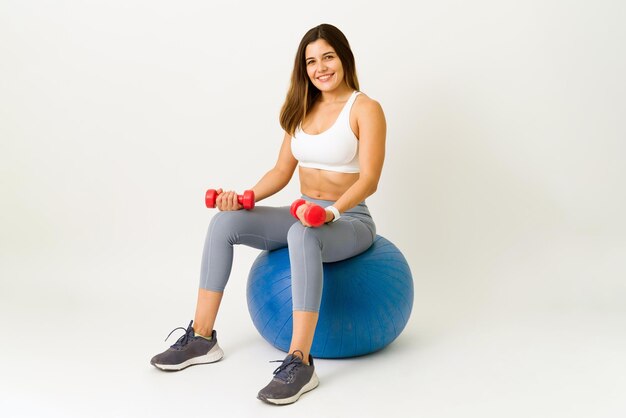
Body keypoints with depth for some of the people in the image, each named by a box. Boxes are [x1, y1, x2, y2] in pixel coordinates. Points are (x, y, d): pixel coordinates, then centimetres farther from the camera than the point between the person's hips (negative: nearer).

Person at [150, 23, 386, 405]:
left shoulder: (366, 109, -9)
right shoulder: (302, 109, 10)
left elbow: (369, 179, -19)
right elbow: (282, 171, 9)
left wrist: (332, 211, -37)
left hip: (350, 220, -6)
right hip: (305, 214, 6)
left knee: (302, 234, -41)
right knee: (225, 221, -15)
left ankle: (300, 364, -39)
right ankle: (202, 338, -9)